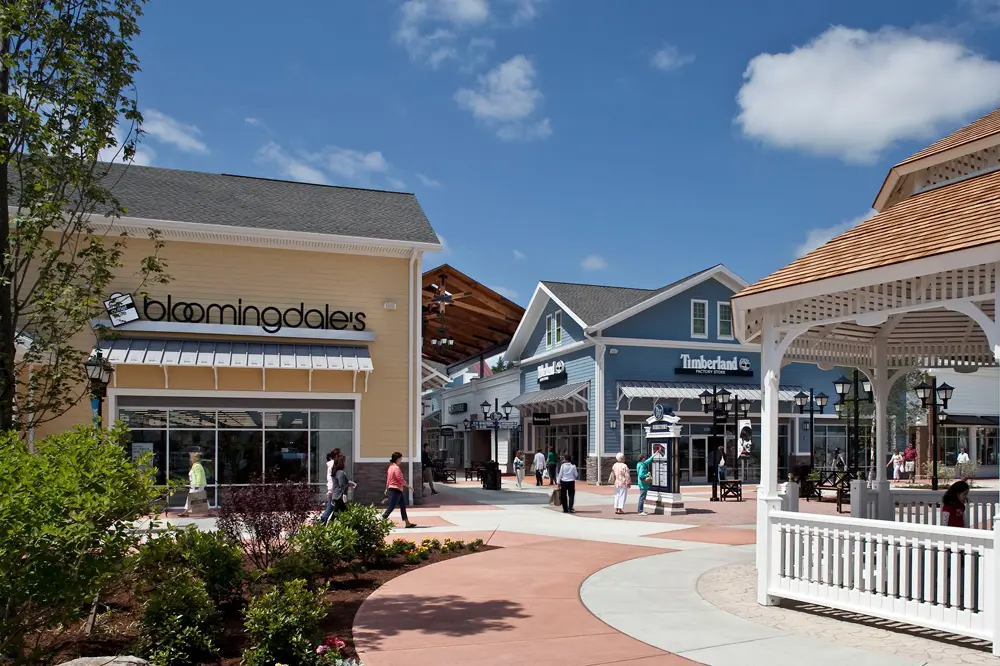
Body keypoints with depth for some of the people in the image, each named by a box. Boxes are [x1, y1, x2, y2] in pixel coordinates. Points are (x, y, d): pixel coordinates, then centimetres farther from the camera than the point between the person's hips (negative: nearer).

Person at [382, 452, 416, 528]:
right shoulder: (396, 468, -17)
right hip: (395, 490, -10)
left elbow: (388, 478, 17)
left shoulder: (391, 467, 12)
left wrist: (387, 489, 22)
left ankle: (407, 523, 15)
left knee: (403, 506, 12)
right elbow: (400, 479, -18)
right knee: (391, 508, -5)